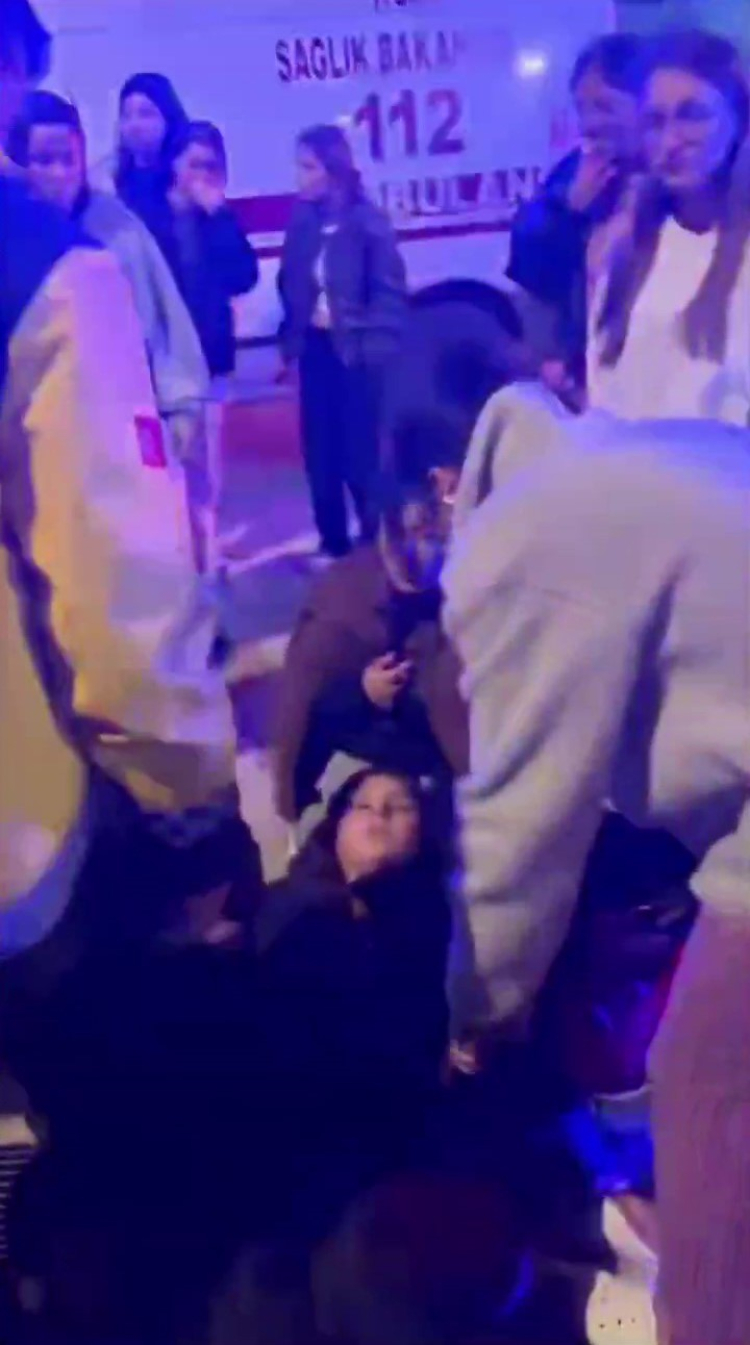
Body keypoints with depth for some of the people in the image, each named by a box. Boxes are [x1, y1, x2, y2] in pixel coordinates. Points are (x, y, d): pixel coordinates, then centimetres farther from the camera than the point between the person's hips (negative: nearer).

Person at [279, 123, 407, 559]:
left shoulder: (369, 222, -8)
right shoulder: (303, 222, 5)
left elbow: (391, 293, -9)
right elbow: (291, 286, 9)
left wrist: (362, 336, -15)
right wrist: (292, 341, 1)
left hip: (358, 355, -5)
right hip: (316, 351, 5)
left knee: (362, 452, 0)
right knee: (321, 450, 9)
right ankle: (333, 543, 24)